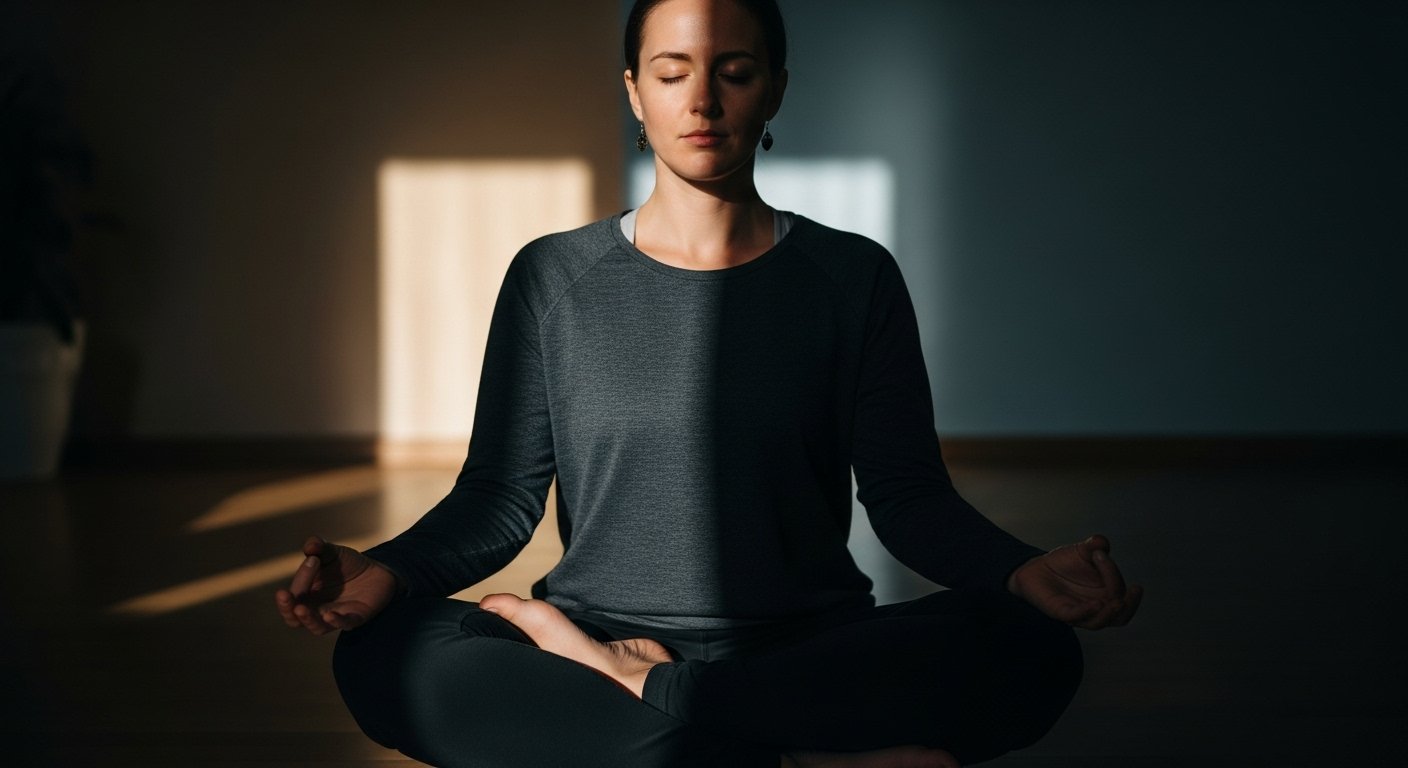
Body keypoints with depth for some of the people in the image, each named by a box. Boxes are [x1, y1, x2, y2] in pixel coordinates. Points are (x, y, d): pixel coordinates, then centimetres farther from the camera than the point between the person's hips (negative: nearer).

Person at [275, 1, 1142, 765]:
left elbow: (908, 493, 2)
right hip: (597, 635, 0)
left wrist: (1024, 572, -18)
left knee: (1033, 650, -28)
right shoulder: (553, 278, 7)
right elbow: (500, 496, 5)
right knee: (378, 655, -28)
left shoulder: (854, 278, 6)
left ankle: (639, 688, -20)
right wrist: (389, 570, -16)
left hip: (811, 654, 0)